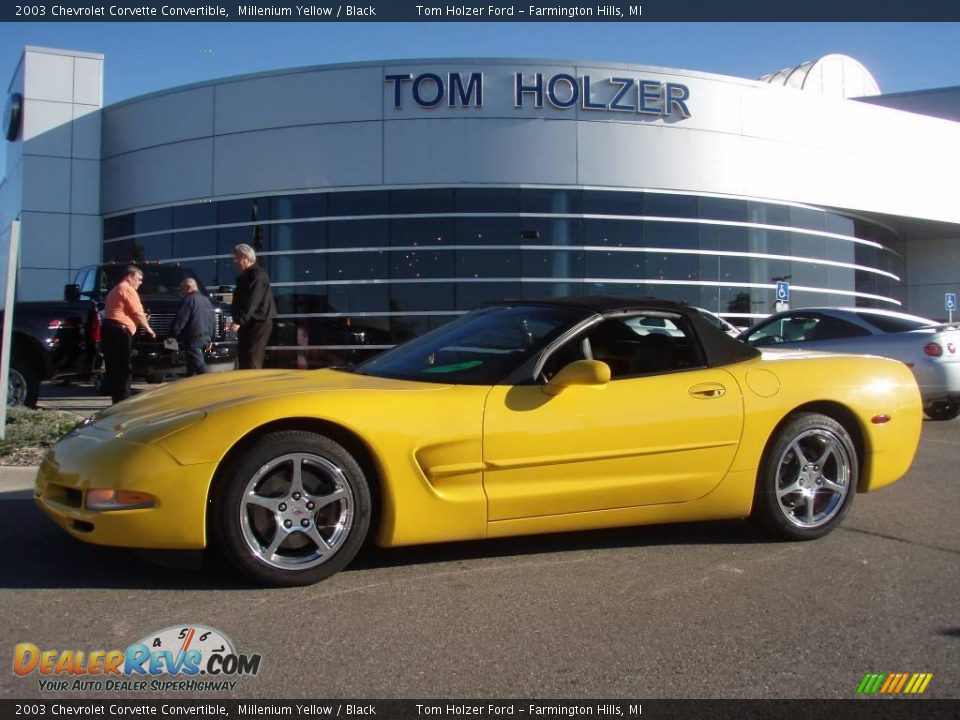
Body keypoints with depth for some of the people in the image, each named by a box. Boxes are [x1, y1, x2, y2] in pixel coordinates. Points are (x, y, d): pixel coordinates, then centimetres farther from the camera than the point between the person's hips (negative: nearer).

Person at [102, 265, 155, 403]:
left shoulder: (115, 289, 26)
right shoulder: (128, 289, -5)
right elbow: (138, 313, -9)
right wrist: (148, 328, 2)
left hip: (108, 328, 10)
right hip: (120, 329, -10)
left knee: (112, 365, 8)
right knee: (123, 367, -9)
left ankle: (116, 398, 9)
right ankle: (123, 398, -10)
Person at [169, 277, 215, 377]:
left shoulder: (189, 300, -11)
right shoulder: (206, 300, 18)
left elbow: (180, 320, -15)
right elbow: (211, 321, 22)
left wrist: (172, 334, -6)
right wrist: (209, 338, 26)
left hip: (193, 338, -9)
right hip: (205, 338, 9)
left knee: (199, 367, -11)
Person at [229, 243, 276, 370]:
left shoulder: (257, 276, -15)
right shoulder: (245, 276, 17)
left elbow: (251, 302, -25)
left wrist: (239, 321, -30)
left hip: (258, 322, -10)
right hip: (247, 322, 10)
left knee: (252, 361, -13)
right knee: (243, 358, 11)